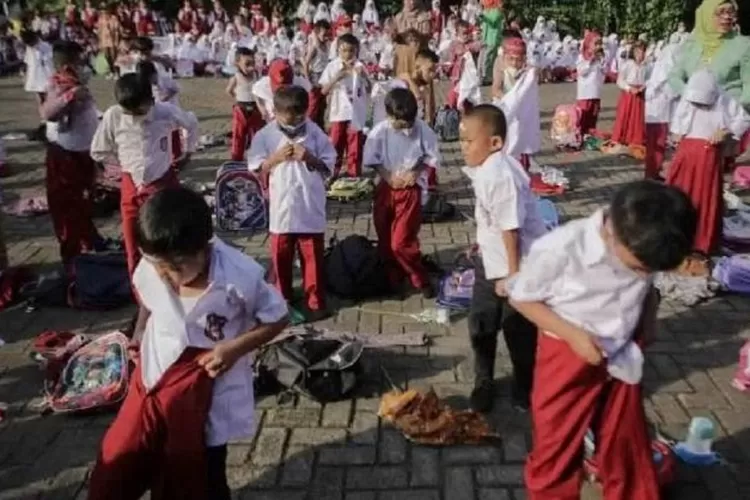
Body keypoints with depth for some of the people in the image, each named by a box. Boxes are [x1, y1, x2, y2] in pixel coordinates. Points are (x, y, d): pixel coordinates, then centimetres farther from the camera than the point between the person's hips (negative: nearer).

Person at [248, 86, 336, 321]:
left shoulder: (315, 133, -2)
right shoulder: (266, 135, -3)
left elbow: (329, 166, 0)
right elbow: (255, 169, -3)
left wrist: (309, 158, -17)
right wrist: (276, 157, -17)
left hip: (310, 208, 0)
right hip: (281, 208, 1)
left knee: (313, 257, 7)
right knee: (281, 257, 13)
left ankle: (316, 301, 19)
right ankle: (283, 299, 30)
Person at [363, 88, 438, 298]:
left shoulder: (422, 129, -12)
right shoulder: (379, 131, -10)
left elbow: (432, 156, -1)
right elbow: (371, 160, -3)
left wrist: (416, 171, -14)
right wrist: (388, 177, -14)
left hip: (410, 190, -3)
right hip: (385, 188, 3)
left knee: (402, 241, -7)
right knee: (385, 239, 12)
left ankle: (419, 279, 12)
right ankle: (392, 277, 31)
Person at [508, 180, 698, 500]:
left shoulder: (642, 251, -14)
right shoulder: (559, 249, -28)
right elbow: (520, 297, -14)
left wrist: (645, 334, -6)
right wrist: (573, 334, -22)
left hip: (622, 360, 4)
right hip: (567, 359, -4)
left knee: (629, 451, 20)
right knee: (556, 452, 12)